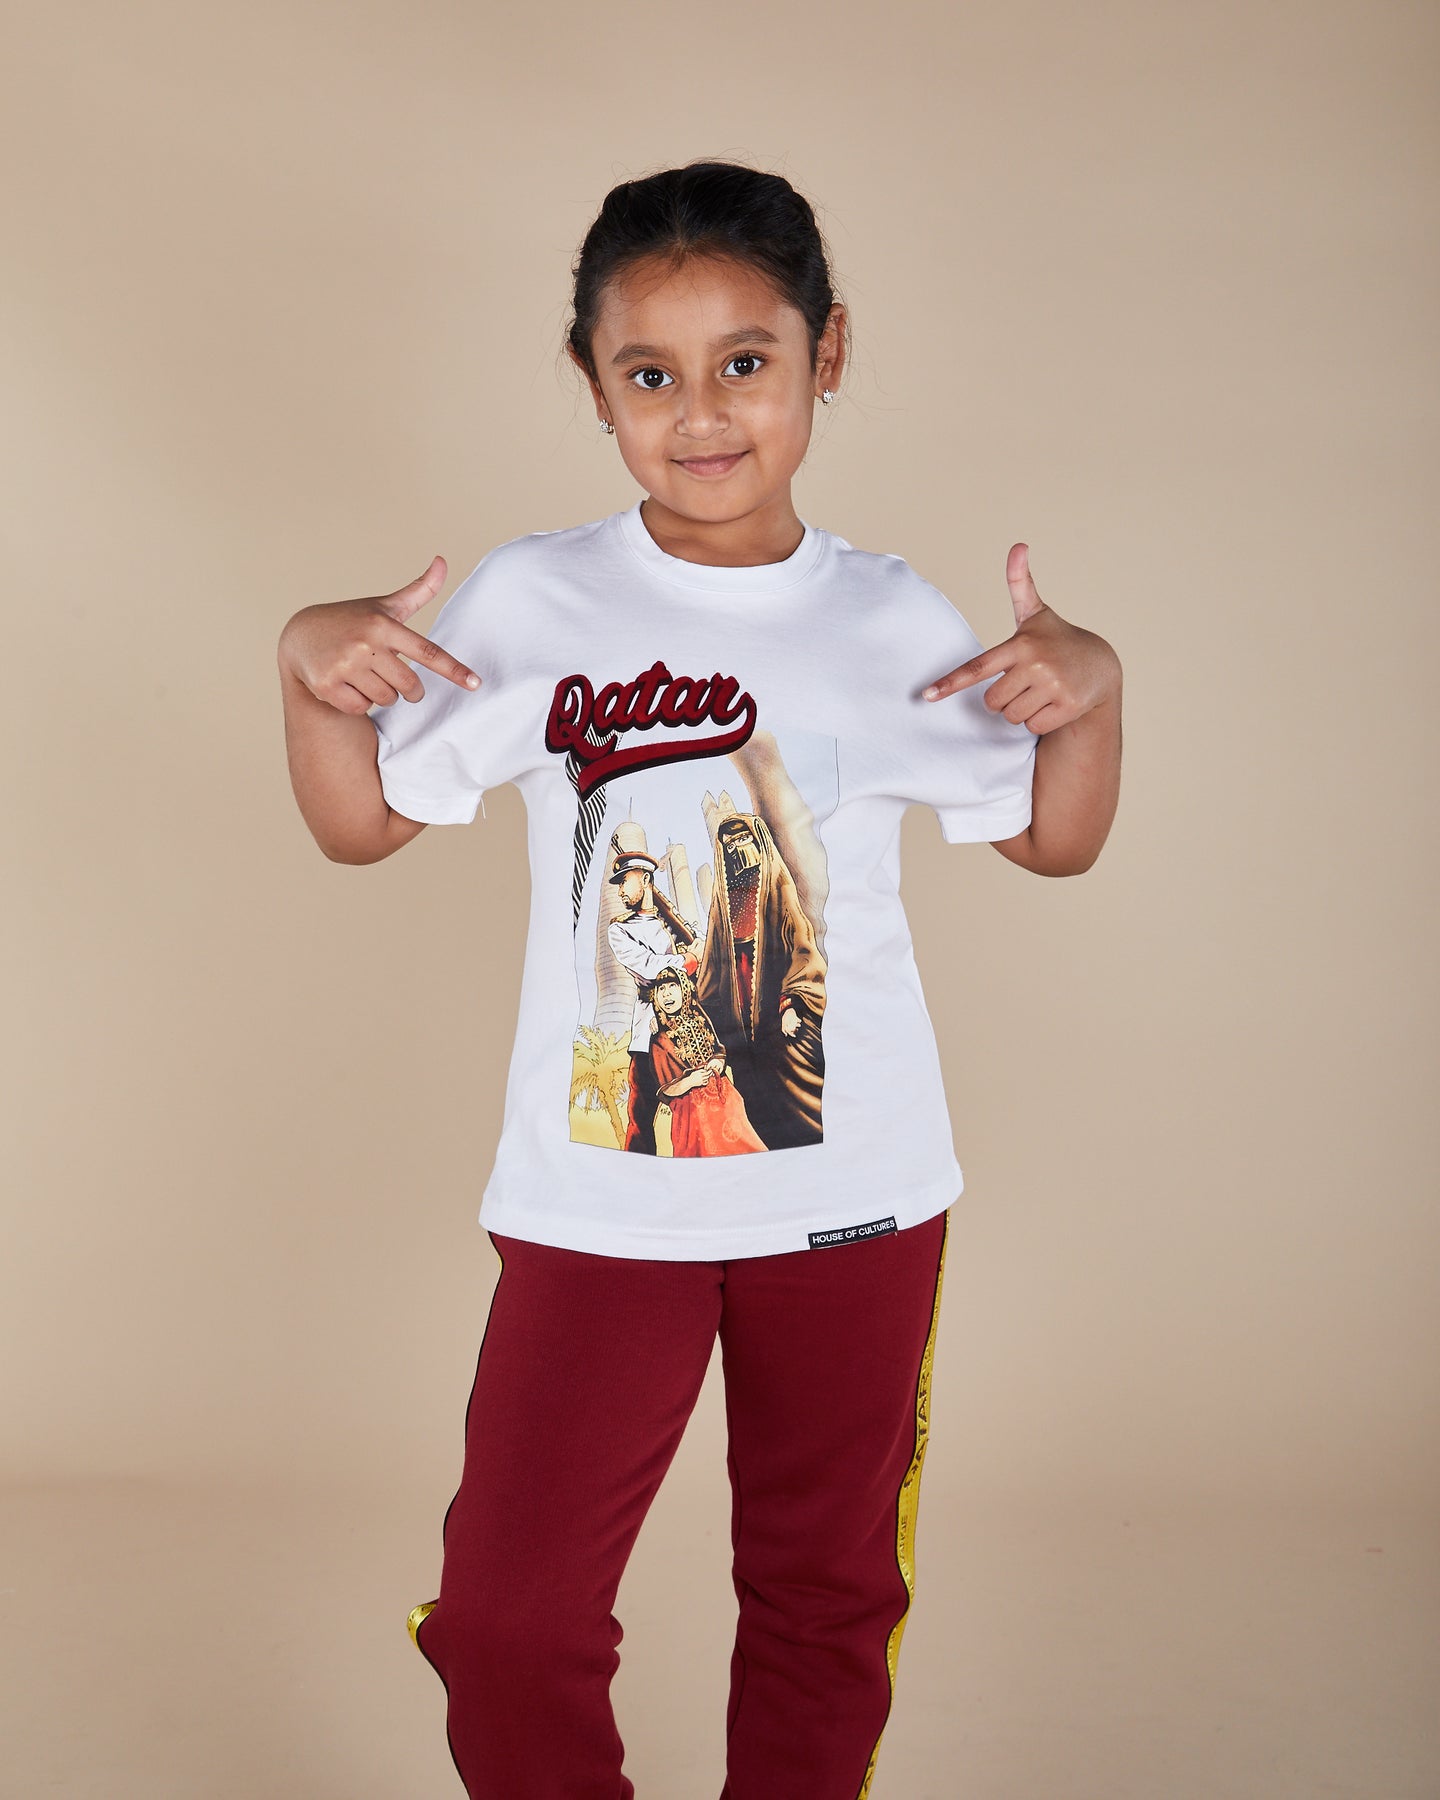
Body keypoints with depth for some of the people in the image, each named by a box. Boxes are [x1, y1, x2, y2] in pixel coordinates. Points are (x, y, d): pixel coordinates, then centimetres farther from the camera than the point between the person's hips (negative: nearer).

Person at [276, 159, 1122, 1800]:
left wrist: (1091, 686, -7)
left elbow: (1052, 838, 9)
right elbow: (362, 823, 2)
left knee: (828, 1594, 17)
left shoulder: (890, 617, 0)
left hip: (858, 1189, 2)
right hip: (598, 1198, -1)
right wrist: (311, 663, -13)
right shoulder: (531, 603, -4)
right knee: (506, 1616, 0)